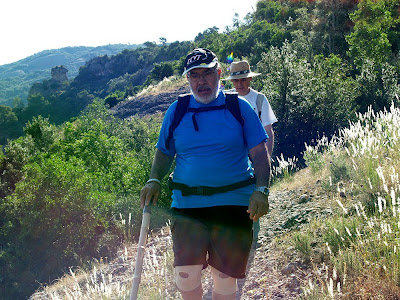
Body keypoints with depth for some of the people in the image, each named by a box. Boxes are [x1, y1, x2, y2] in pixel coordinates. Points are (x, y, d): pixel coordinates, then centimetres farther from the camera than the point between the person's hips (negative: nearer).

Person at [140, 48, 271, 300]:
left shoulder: (239, 107, 3)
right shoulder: (176, 111, 9)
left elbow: (260, 153, 2)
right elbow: (164, 153, 16)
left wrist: (261, 190, -12)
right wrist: (154, 180, -2)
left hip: (233, 204, -1)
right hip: (187, 205, 1)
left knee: (225, 278, 5)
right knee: (186, 275, -6)